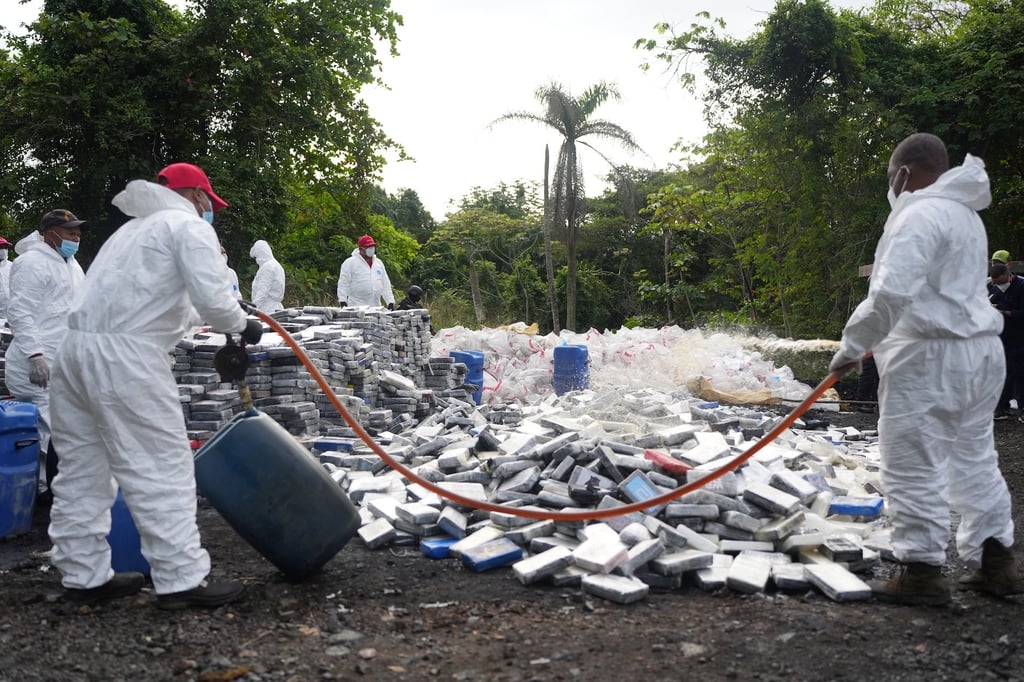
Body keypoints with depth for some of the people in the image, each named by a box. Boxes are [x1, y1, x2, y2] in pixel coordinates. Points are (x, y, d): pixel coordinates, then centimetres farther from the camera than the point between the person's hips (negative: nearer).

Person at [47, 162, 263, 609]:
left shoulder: (136, 227, 29)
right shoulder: (189, 226, 1)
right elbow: (210, 296, -12)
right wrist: (242, 325, 4)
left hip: (76, 346, 9)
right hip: (124, 355, -9)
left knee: (83, 470, 12)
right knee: (161, 469, -5)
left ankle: (84, 576, 21)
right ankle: (181, 580, -1)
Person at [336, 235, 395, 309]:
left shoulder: (379, 262, 17)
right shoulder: (350, 262, 0)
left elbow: (385, 284, 20)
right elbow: (343, 284, -3)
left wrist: (390, 302, 13)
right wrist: (343, 301, -12)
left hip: (375, 307, 5)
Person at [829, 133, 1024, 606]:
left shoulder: (920, 215, -15)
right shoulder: (965, 214, 19)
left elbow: (891, 292, -26)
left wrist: (852, 346, -15)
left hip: (929, 357, -10)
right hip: (980, 349, 10)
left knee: (913, 465, -2)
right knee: (974, 458, 17)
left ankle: (921, 573, 3)